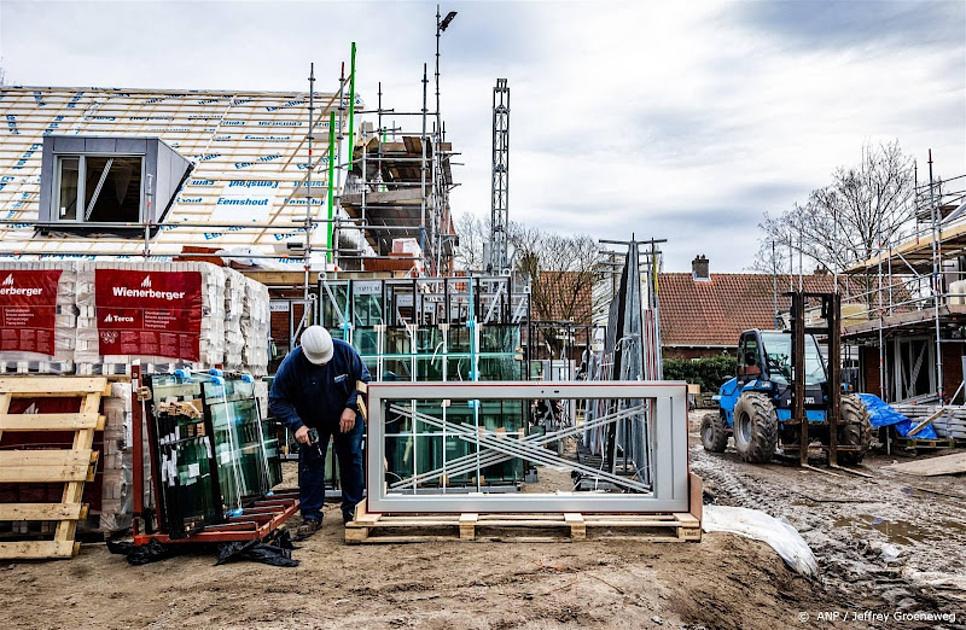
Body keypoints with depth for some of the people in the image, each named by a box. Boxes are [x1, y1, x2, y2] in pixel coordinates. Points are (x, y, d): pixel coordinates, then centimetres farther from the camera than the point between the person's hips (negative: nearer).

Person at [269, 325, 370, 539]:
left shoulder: (345, 351, -26)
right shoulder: (291, 364, -28)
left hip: (348, 418, 1)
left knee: (351, 462, 7)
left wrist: (352, 407, -24)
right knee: (310, 465, -5)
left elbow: (364, 379, -12)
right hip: (312, 423, -1)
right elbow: (277, 401, -19)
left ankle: (352, 511, 21)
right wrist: (296, 425, -31)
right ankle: (311, 516, 5)